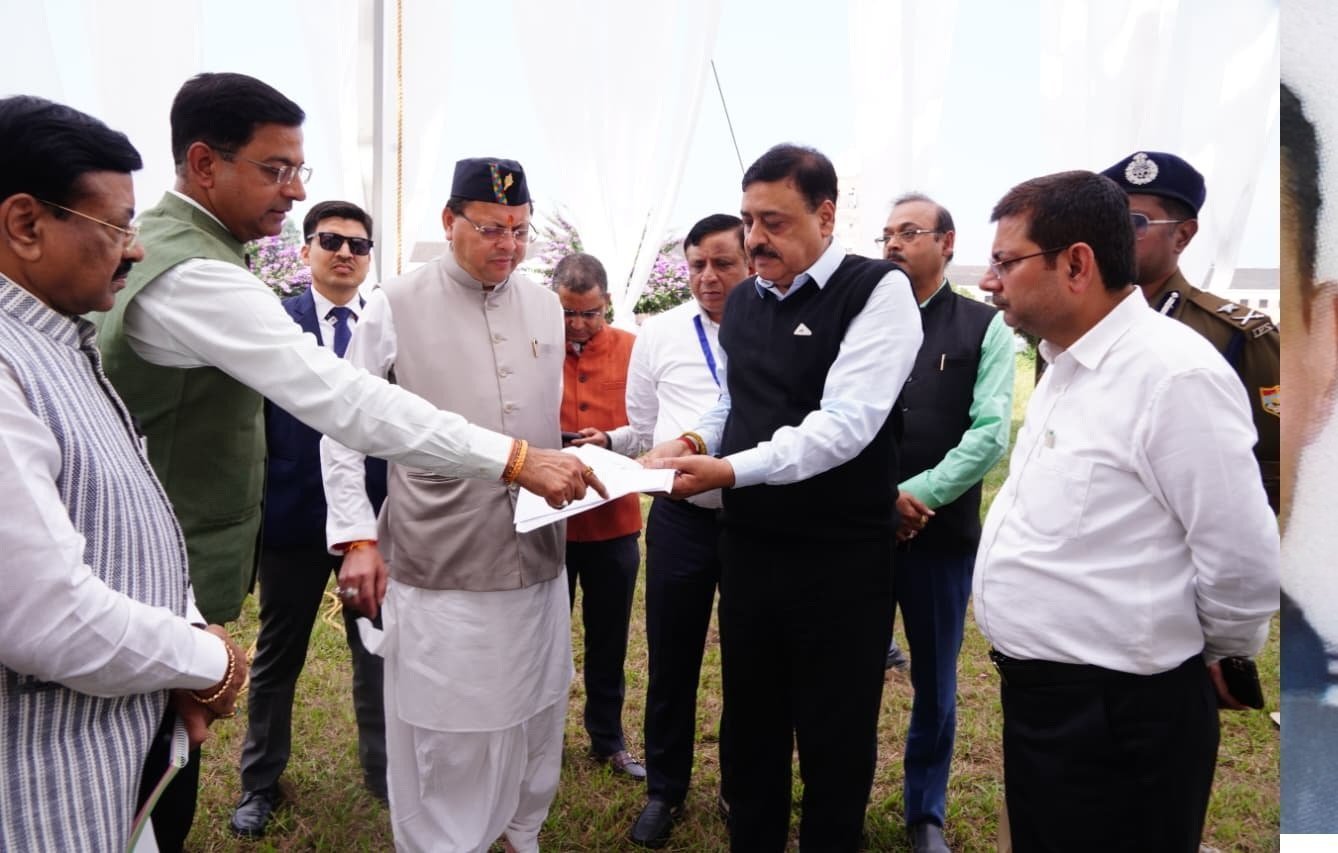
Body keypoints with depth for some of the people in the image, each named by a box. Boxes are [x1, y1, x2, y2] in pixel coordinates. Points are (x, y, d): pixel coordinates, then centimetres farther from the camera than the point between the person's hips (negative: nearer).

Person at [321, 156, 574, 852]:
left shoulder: (546, 306, 8)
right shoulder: (397, 305, -5)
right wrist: (356, 536, -8)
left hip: (537, 558, 5)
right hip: (439, 565, -4)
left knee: (534, 719, 17)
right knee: (443, 739, 6)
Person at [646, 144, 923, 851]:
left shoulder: (877, 290, -12)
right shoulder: (741, 303, 9)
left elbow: (847, 422, -22)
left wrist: (733, 470, -28)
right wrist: (695, 440, -4)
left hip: (841, 558, -6)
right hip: (747, 546, 6)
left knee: (834, 741, 11)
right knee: (749, 727, 19)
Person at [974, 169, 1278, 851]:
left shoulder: (1174, 374, -21)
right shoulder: (1066, 366, 9)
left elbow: (1244, 561, -19)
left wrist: (1210, 658, -3)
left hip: (1120, 715, -9)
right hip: (1039, 694, 9)